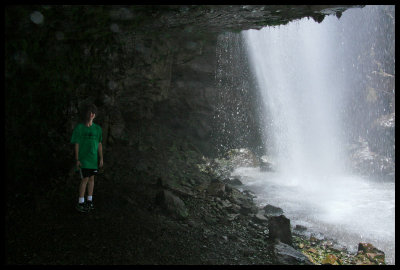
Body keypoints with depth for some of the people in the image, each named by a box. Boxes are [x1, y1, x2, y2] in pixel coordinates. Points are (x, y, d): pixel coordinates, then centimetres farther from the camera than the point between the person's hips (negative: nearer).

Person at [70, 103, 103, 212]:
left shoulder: (97, 128, 5)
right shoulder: (79, 127, -6)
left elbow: (99, 144, 10)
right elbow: (76, 144, -5)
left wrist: (101, 158, 8)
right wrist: (77, 159, -8)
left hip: (94, 158, 5)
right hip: (83, 158, -4)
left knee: (92, 178, 11)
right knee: (85, 179, -6)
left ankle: (89, 200, 23)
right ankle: (80, 203, 6)